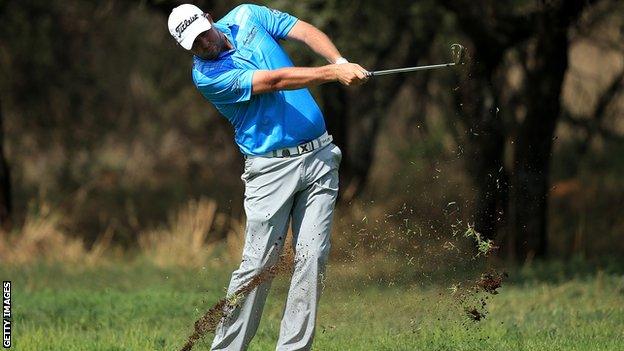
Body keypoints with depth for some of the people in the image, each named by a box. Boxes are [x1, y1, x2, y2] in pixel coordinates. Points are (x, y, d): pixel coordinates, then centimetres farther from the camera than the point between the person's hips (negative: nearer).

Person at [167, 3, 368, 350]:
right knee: (258, 266, -7)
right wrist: (333, 73, -27)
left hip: (319, 156, 4)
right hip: (272, 168, -4)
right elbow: (274, 80, -20)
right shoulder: (207, 75, -11)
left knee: (313, 258, -4)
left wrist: (340, 61, -18)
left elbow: (306, 31, 1)